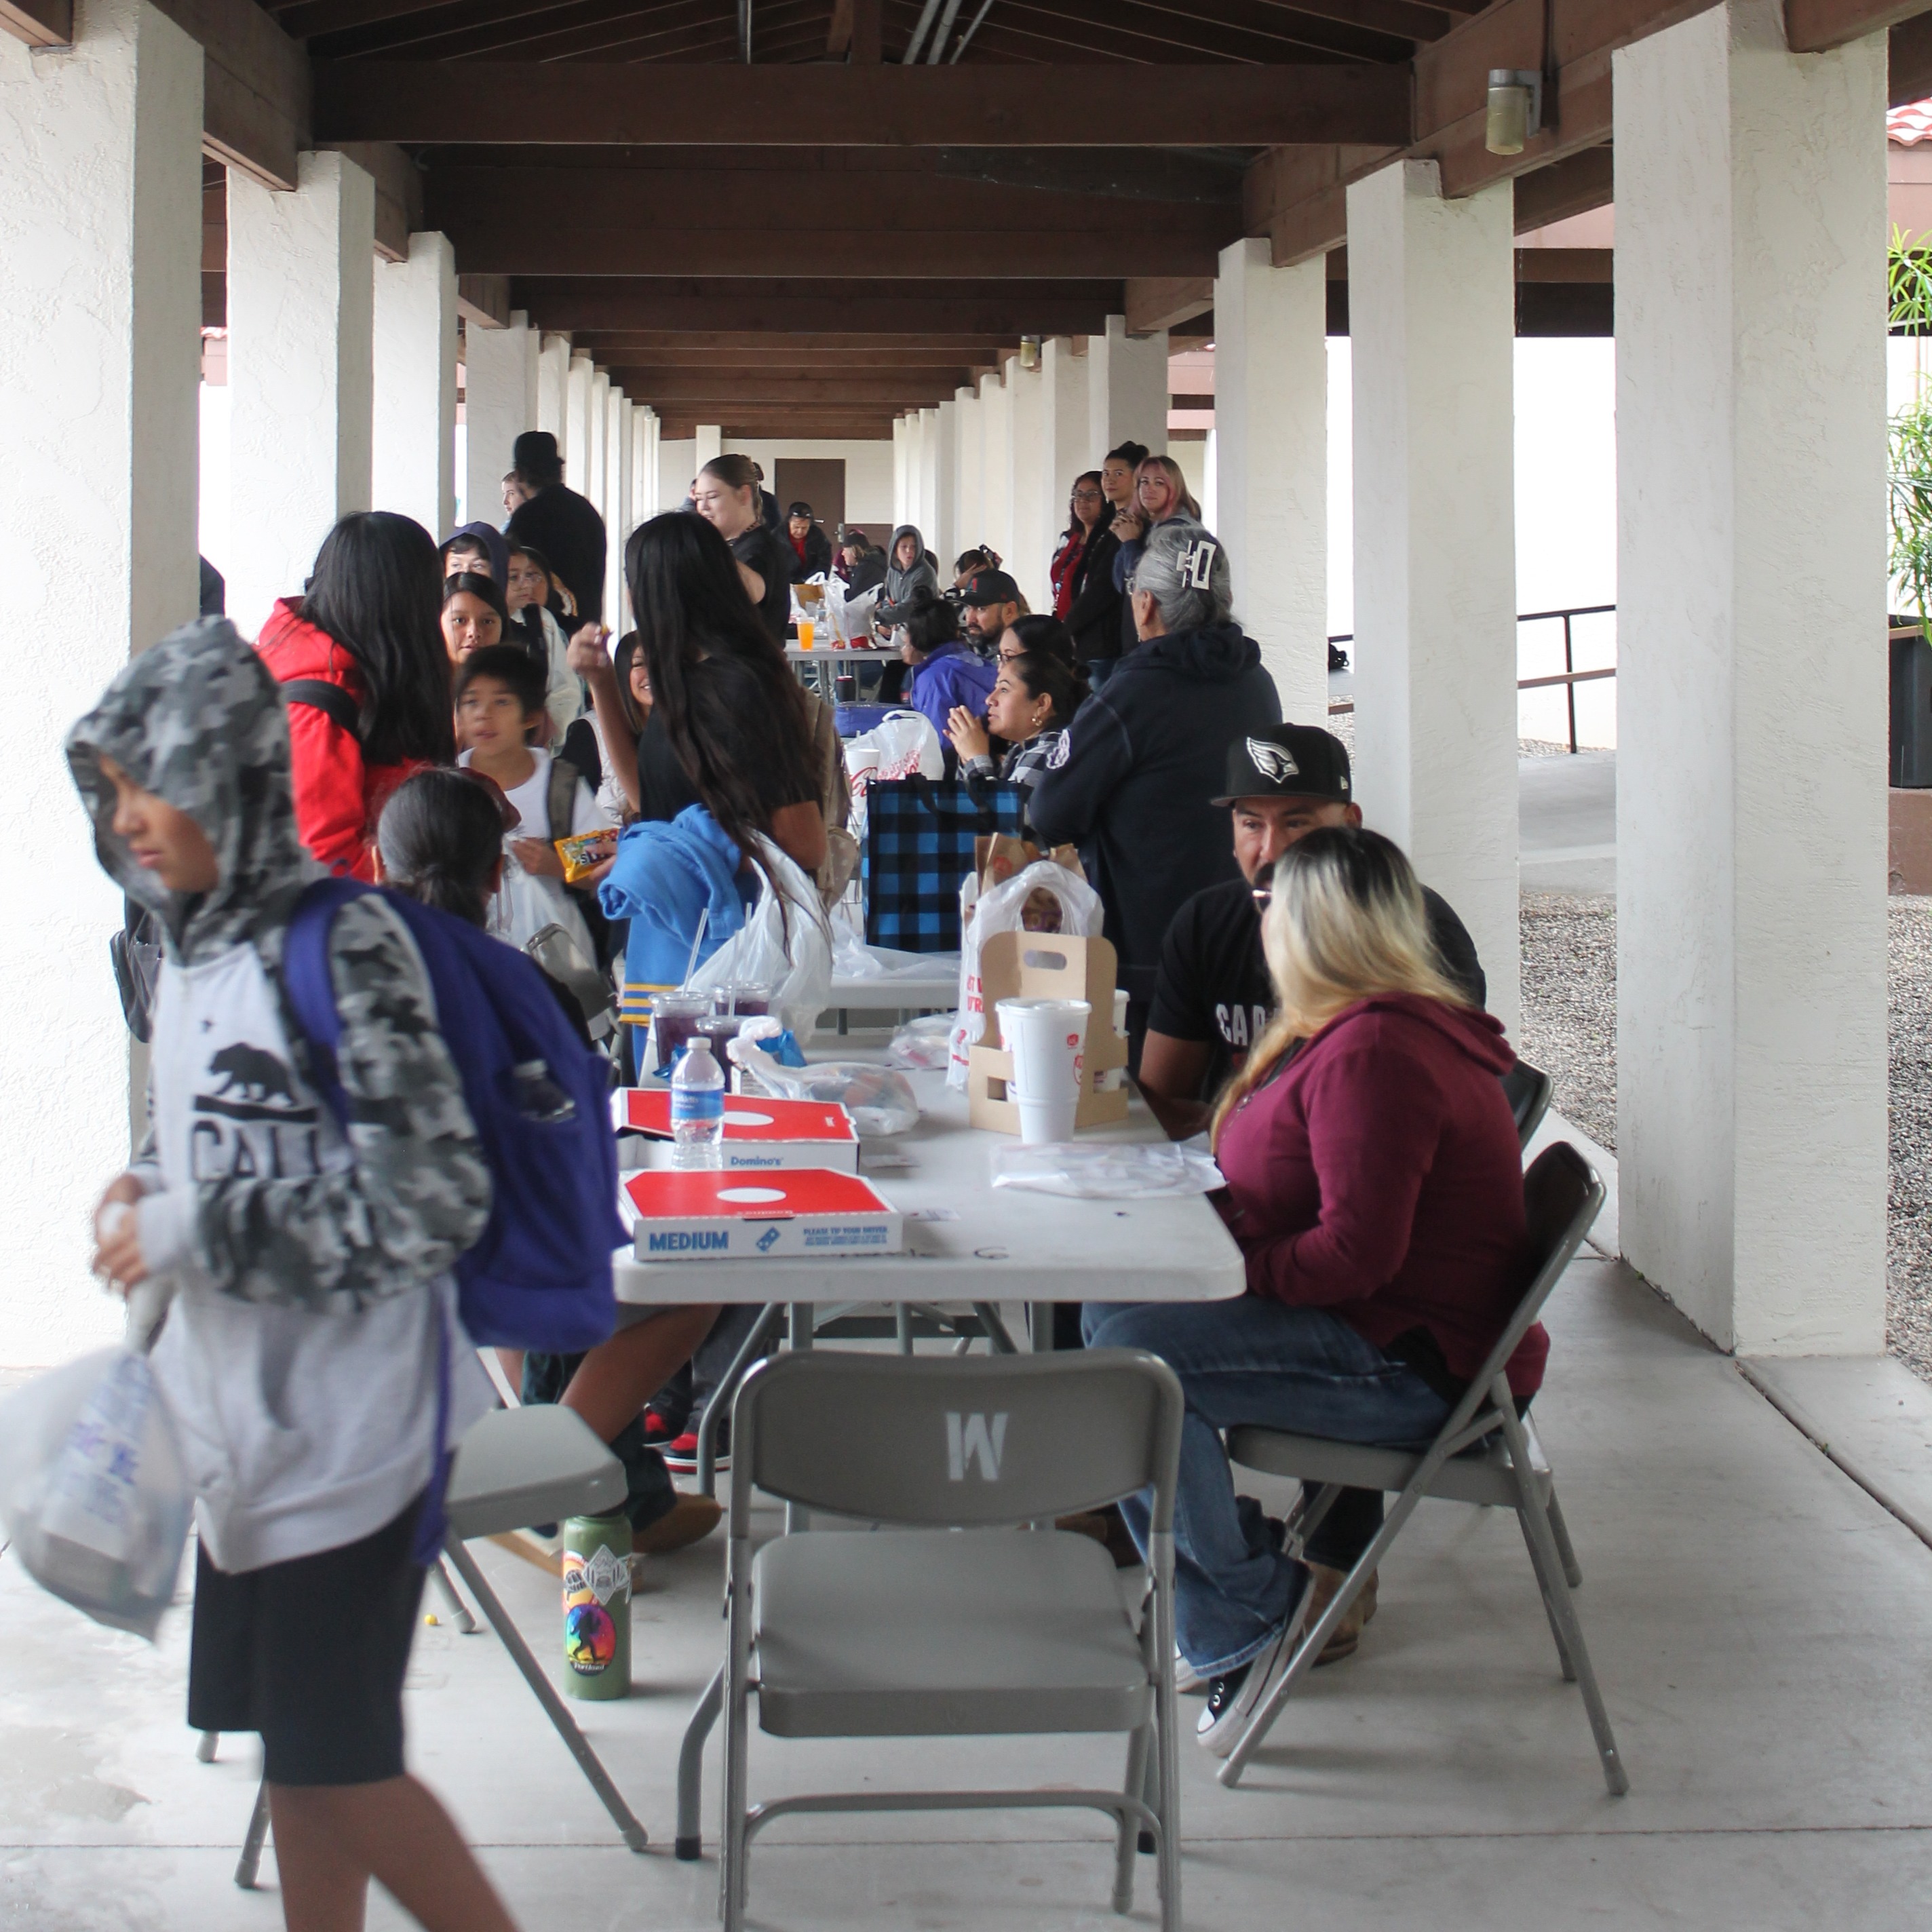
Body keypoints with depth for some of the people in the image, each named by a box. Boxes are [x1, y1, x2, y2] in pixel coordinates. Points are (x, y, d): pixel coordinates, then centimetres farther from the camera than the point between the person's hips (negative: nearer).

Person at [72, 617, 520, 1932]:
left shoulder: (339, 949, -19)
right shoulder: (200, 947, 8)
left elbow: (436, 1204, -22)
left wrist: (193, 1233, -19)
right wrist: (152, 1191, 1)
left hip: (347, 1421, -8)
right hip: (249, 1418, 8)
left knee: (337, 1759, 0)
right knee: (292, 1746, 15)